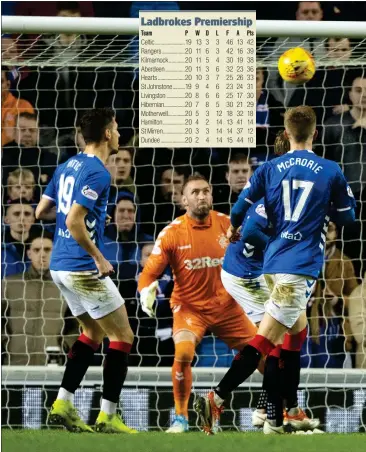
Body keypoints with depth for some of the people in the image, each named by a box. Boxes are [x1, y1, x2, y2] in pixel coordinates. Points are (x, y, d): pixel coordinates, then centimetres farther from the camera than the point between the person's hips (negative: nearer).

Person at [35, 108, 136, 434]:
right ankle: (108, 416, -2)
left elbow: (41, 211, 16)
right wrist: (99, 259, -17)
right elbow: (74, 221, -25)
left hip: (60, 266, 9)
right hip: (83, 268, -9)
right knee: (123, 336, 1)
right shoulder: (97, 173, -16)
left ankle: (63, 405, 14)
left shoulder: (68, 166, 10)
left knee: (94, 332, 21)